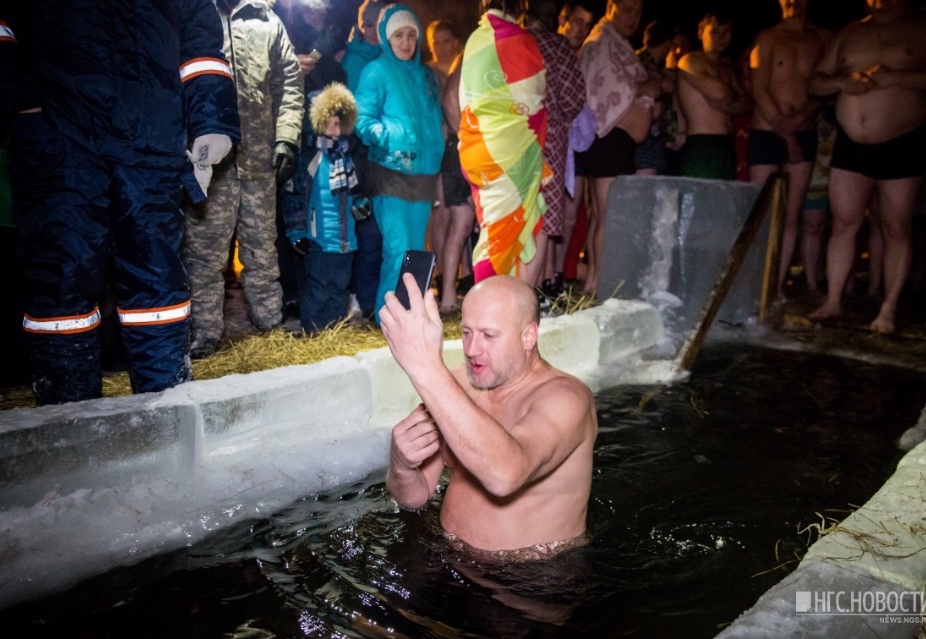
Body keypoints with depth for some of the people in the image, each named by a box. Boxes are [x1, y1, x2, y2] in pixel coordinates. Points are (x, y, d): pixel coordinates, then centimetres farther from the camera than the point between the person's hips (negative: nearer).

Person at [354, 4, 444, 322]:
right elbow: (363, 122, -8)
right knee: (398, 249, -10)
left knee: (416, 249, 9)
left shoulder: (426, 75, 16)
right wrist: (394, 137, -21)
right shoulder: (376, 72, -2)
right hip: (391, 174, -6)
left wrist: (437, 141, 3)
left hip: (423, 173, 6)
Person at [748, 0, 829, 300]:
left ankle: (779, 286, 6)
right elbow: (759, 92, -4)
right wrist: (785, 131, -8)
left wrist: (800, 117, -13)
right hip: (766, 134, -3)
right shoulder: (767, 38, 3)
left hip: (804, 136, 3)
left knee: (792, 216, 1)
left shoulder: (822, 39, 11)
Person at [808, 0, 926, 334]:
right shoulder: (850, 32, 10)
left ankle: (889, 308, 9)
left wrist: (894, 78, -23)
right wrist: (842, 83, -10)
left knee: (896, 228, 2)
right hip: (850, 144, 4)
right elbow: (816, 82, 10)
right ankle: (833, 301, 12)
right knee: (843, 224, 4)